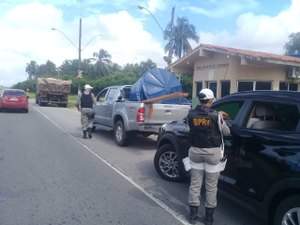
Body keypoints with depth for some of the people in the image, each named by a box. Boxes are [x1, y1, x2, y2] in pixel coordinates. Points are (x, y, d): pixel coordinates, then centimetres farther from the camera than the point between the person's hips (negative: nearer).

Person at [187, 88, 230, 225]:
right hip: (212, 152, -2)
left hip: (196, 151, 3)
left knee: (195, 183, 13)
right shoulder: (216, 116, -12)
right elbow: (226, 132, 0)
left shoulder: (191, 115, -4)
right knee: (211, 186, 10)